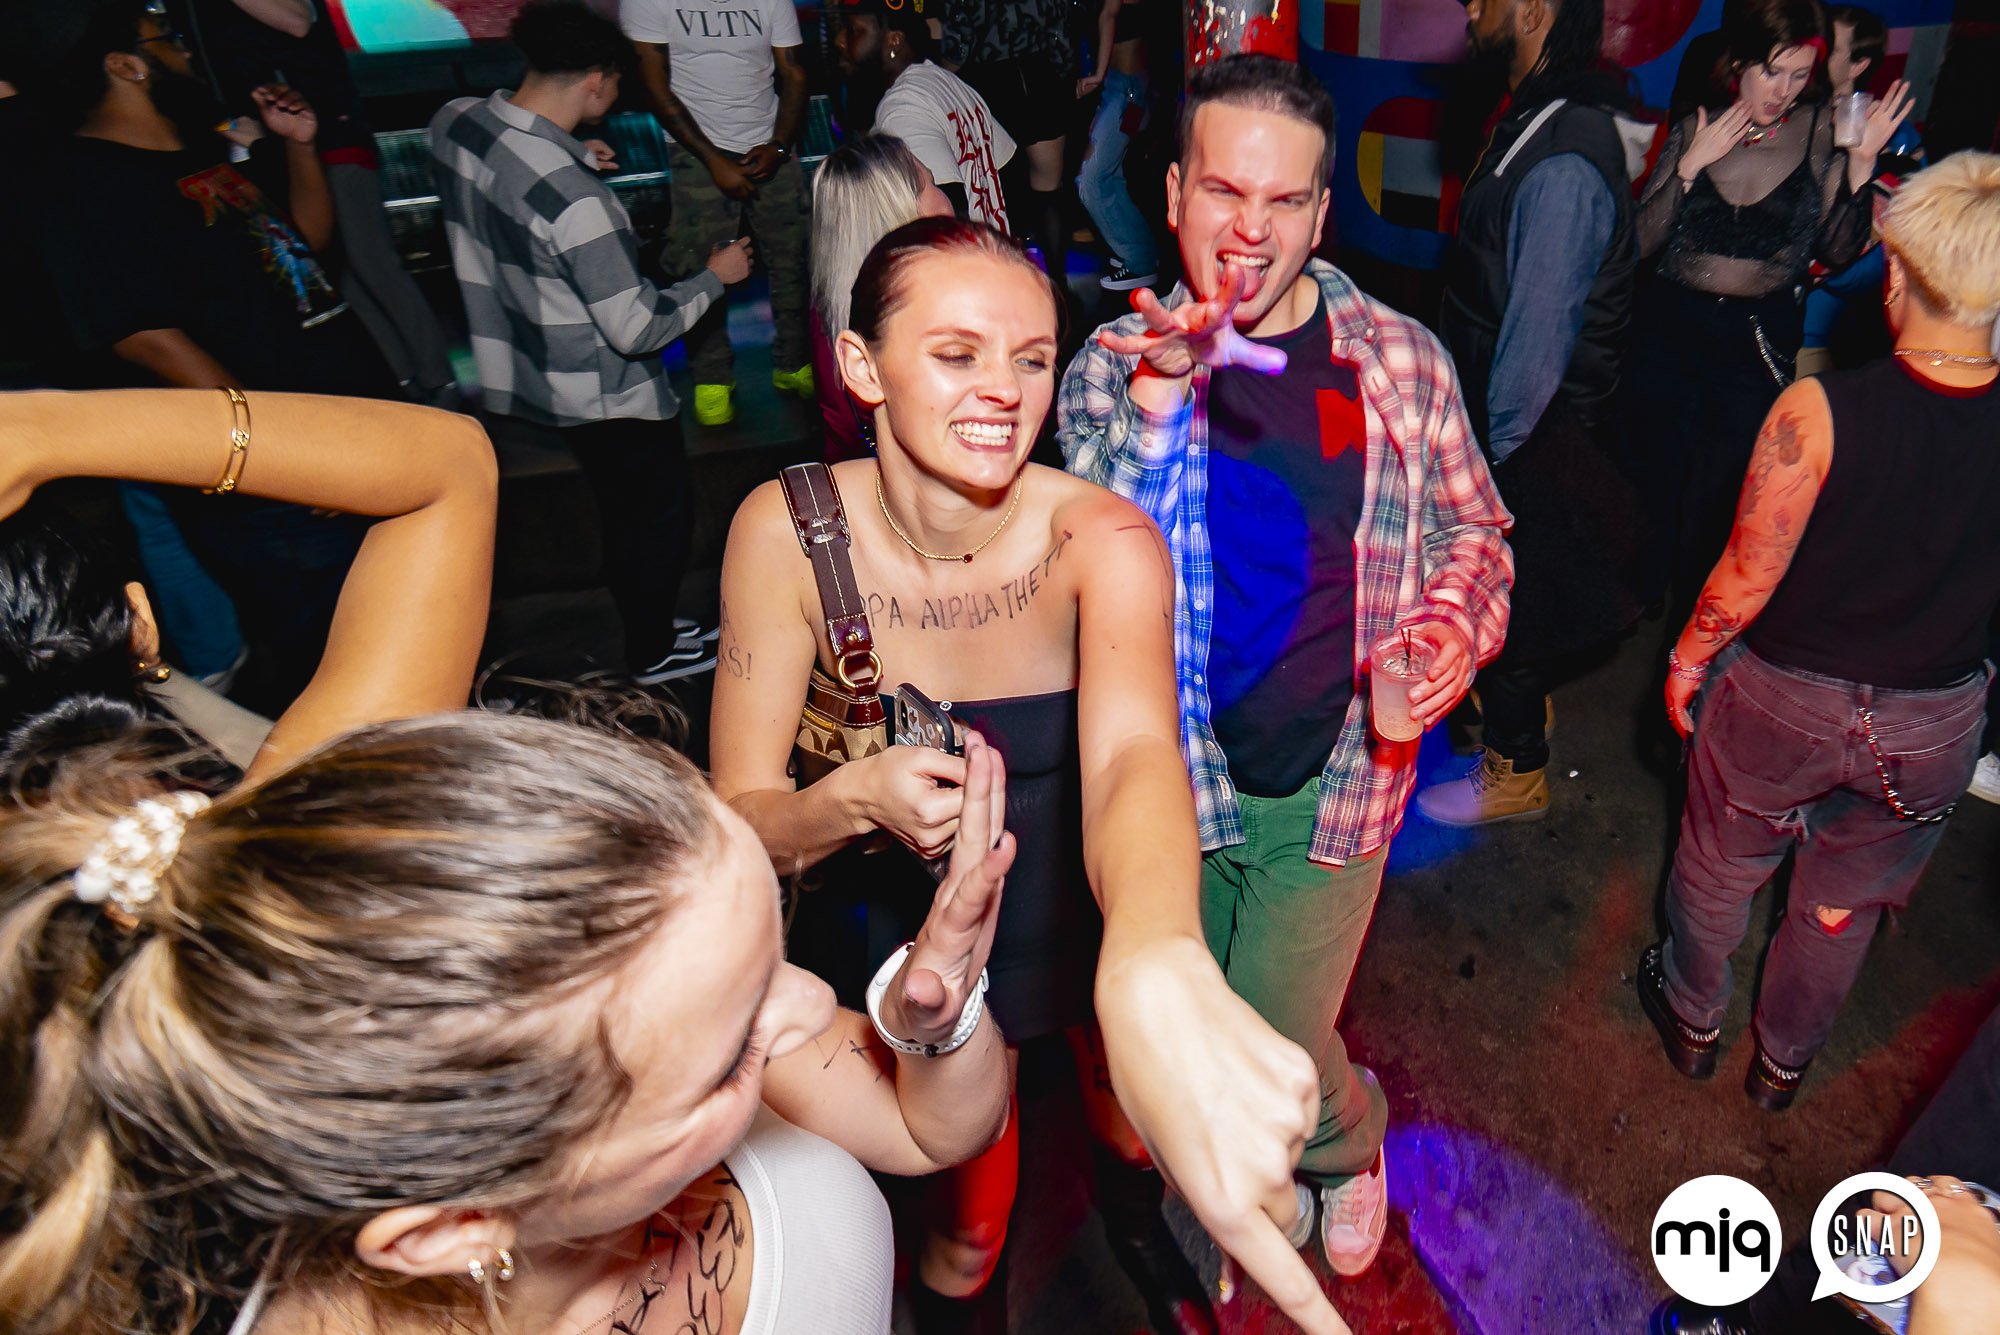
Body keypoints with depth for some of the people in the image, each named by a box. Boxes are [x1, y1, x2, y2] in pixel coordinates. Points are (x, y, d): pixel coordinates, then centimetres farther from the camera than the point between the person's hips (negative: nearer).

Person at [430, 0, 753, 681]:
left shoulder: (454, 121, -8)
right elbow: (639, 329, -27)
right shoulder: (576, 199, -33)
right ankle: (652, 652, 31)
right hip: (606, 393, -8)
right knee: (661, 510, 14)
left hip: (523, 369, 8)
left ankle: (643, 620, 45)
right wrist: (715, 277, -13)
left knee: (623, 502, 27)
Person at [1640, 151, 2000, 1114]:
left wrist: (1688, 660, -2)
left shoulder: (1819, 412, -26)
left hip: (1782, 698, -3)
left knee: (1719, 868, 24)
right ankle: (1784, 1060, 47)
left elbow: (1748, 578, -18)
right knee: (1845, 902, 25)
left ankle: (1693, 1019, 47)